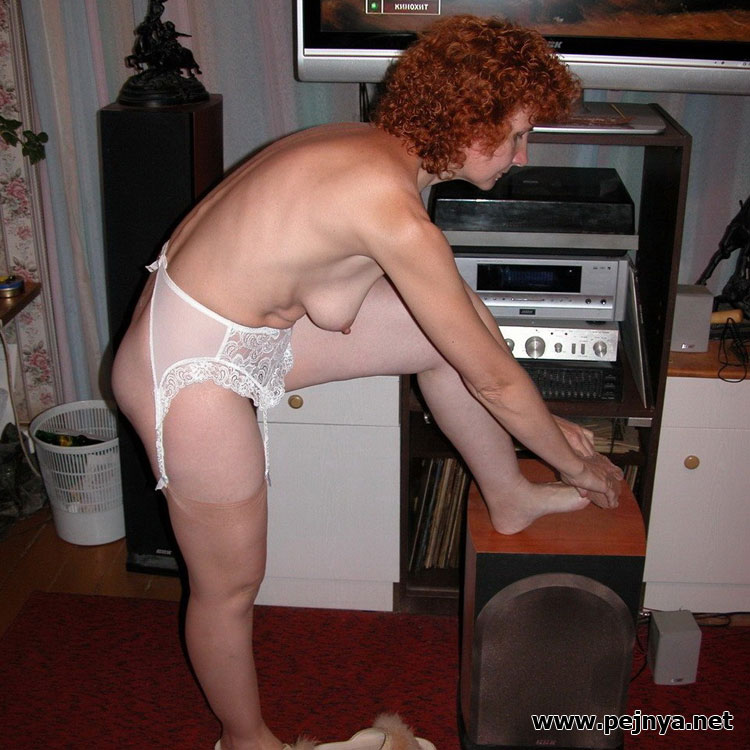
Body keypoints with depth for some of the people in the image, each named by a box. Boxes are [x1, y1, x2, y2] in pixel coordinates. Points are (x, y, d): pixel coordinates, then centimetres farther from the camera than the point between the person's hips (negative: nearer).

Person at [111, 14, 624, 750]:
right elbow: (491, 377, -19)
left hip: (247, 326, 9)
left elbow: (463, 299, 12)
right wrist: (577, 463, -1)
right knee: (230, 586, 9)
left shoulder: (374, 148, 1)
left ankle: (508, 497, 25)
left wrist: (545, 422, 18)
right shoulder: (392, 208, -28)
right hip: (190, 368, -9)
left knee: (441, 333, 4)